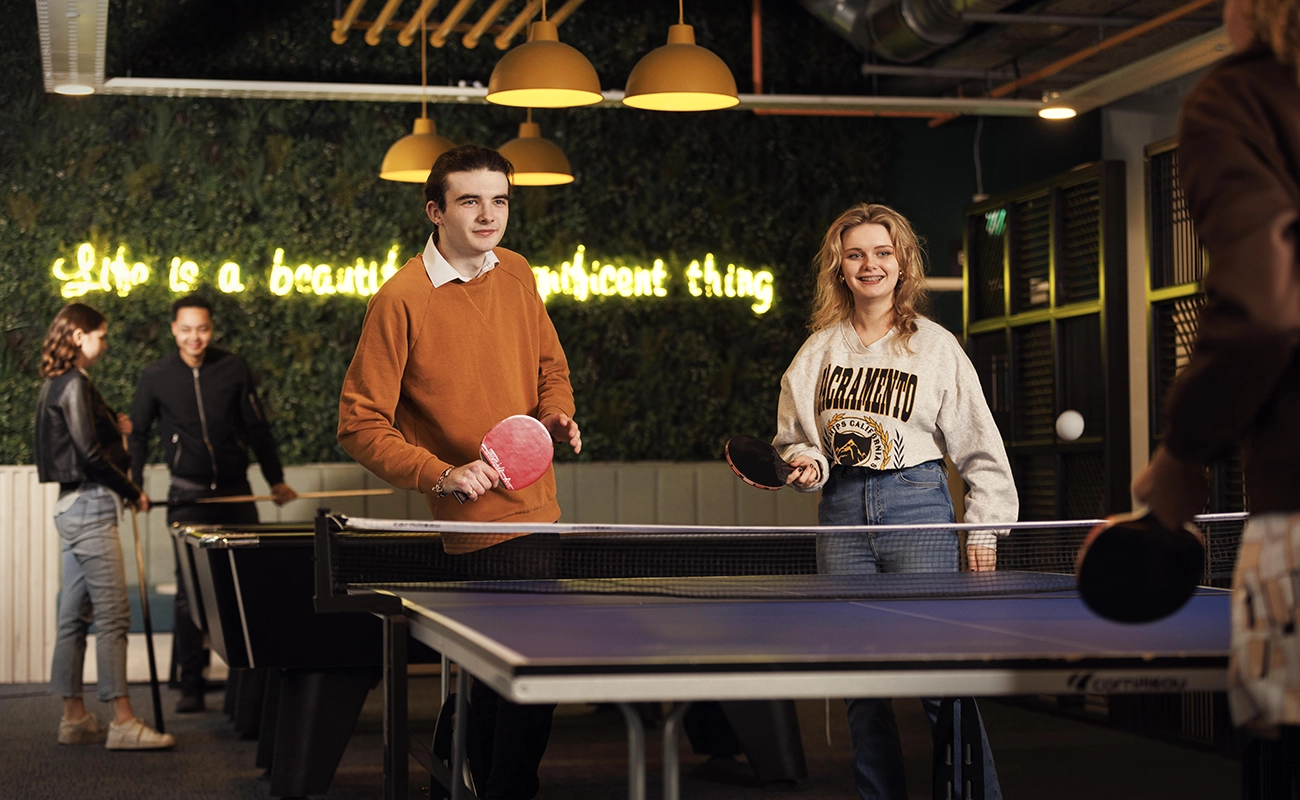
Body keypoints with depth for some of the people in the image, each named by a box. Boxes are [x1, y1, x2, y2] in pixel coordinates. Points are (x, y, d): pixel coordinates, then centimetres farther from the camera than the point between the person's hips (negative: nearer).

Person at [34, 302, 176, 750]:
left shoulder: (56, 384, 17)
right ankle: (122, 722, -10)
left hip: (73, 507, 10)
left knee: (74, 615, 10)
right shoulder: (74, 384, -13)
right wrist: (132, 492, -8)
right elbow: (89, 455, -18)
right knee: (113, 614, -10)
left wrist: (112, 427, 9)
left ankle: (74, 718, 14)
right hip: (90, 506, -10)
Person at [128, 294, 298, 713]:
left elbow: (257, 428, 8)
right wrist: (136, 485, -3)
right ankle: (192, 686, 1)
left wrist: (276, 480, 10)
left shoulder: (233, 369, 1)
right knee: (190, 591, -5)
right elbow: (137, 434, 7)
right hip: (188, 497, -1)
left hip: (236, 492, 1)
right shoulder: (156, 376, -1)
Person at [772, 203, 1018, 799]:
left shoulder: (936, 346, 3)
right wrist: (808, 464, -5)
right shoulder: (820, 350, 10)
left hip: (917, 505, -3)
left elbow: (980, 446, 5)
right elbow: (794, 437, 17)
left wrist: (985, 526, 0)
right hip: (842, 508, 3)